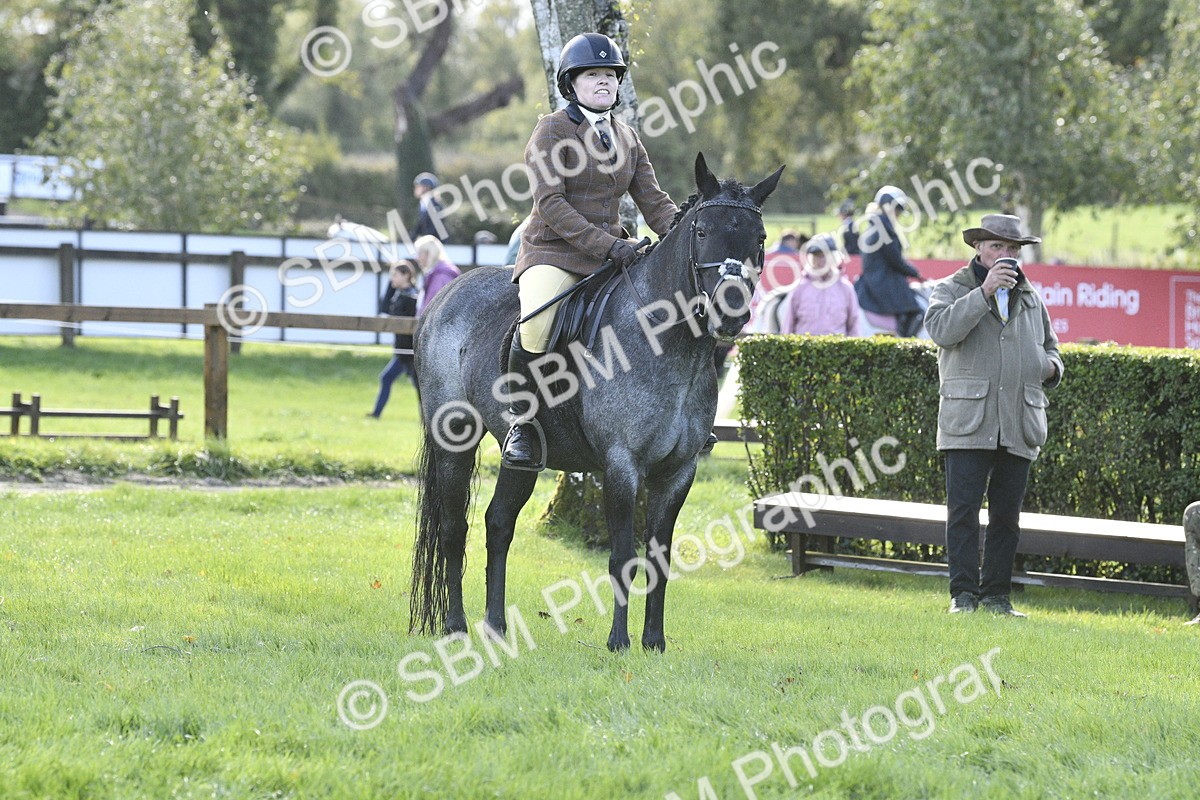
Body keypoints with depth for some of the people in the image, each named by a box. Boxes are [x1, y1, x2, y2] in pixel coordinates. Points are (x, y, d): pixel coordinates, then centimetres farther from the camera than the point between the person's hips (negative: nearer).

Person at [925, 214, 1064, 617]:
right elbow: (941, 329, -15)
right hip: (969, 423, -4)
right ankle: (963, 594, -5)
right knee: (963, 509, -8)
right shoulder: (953, 289, 6)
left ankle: (996, 594, 10)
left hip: (1019, 427, 4)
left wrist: (1050, 366, 8)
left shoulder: (1031, 298, 20)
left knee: (1006, 515, 5)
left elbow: (1049, 349, 32)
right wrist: (984, 292, -19)